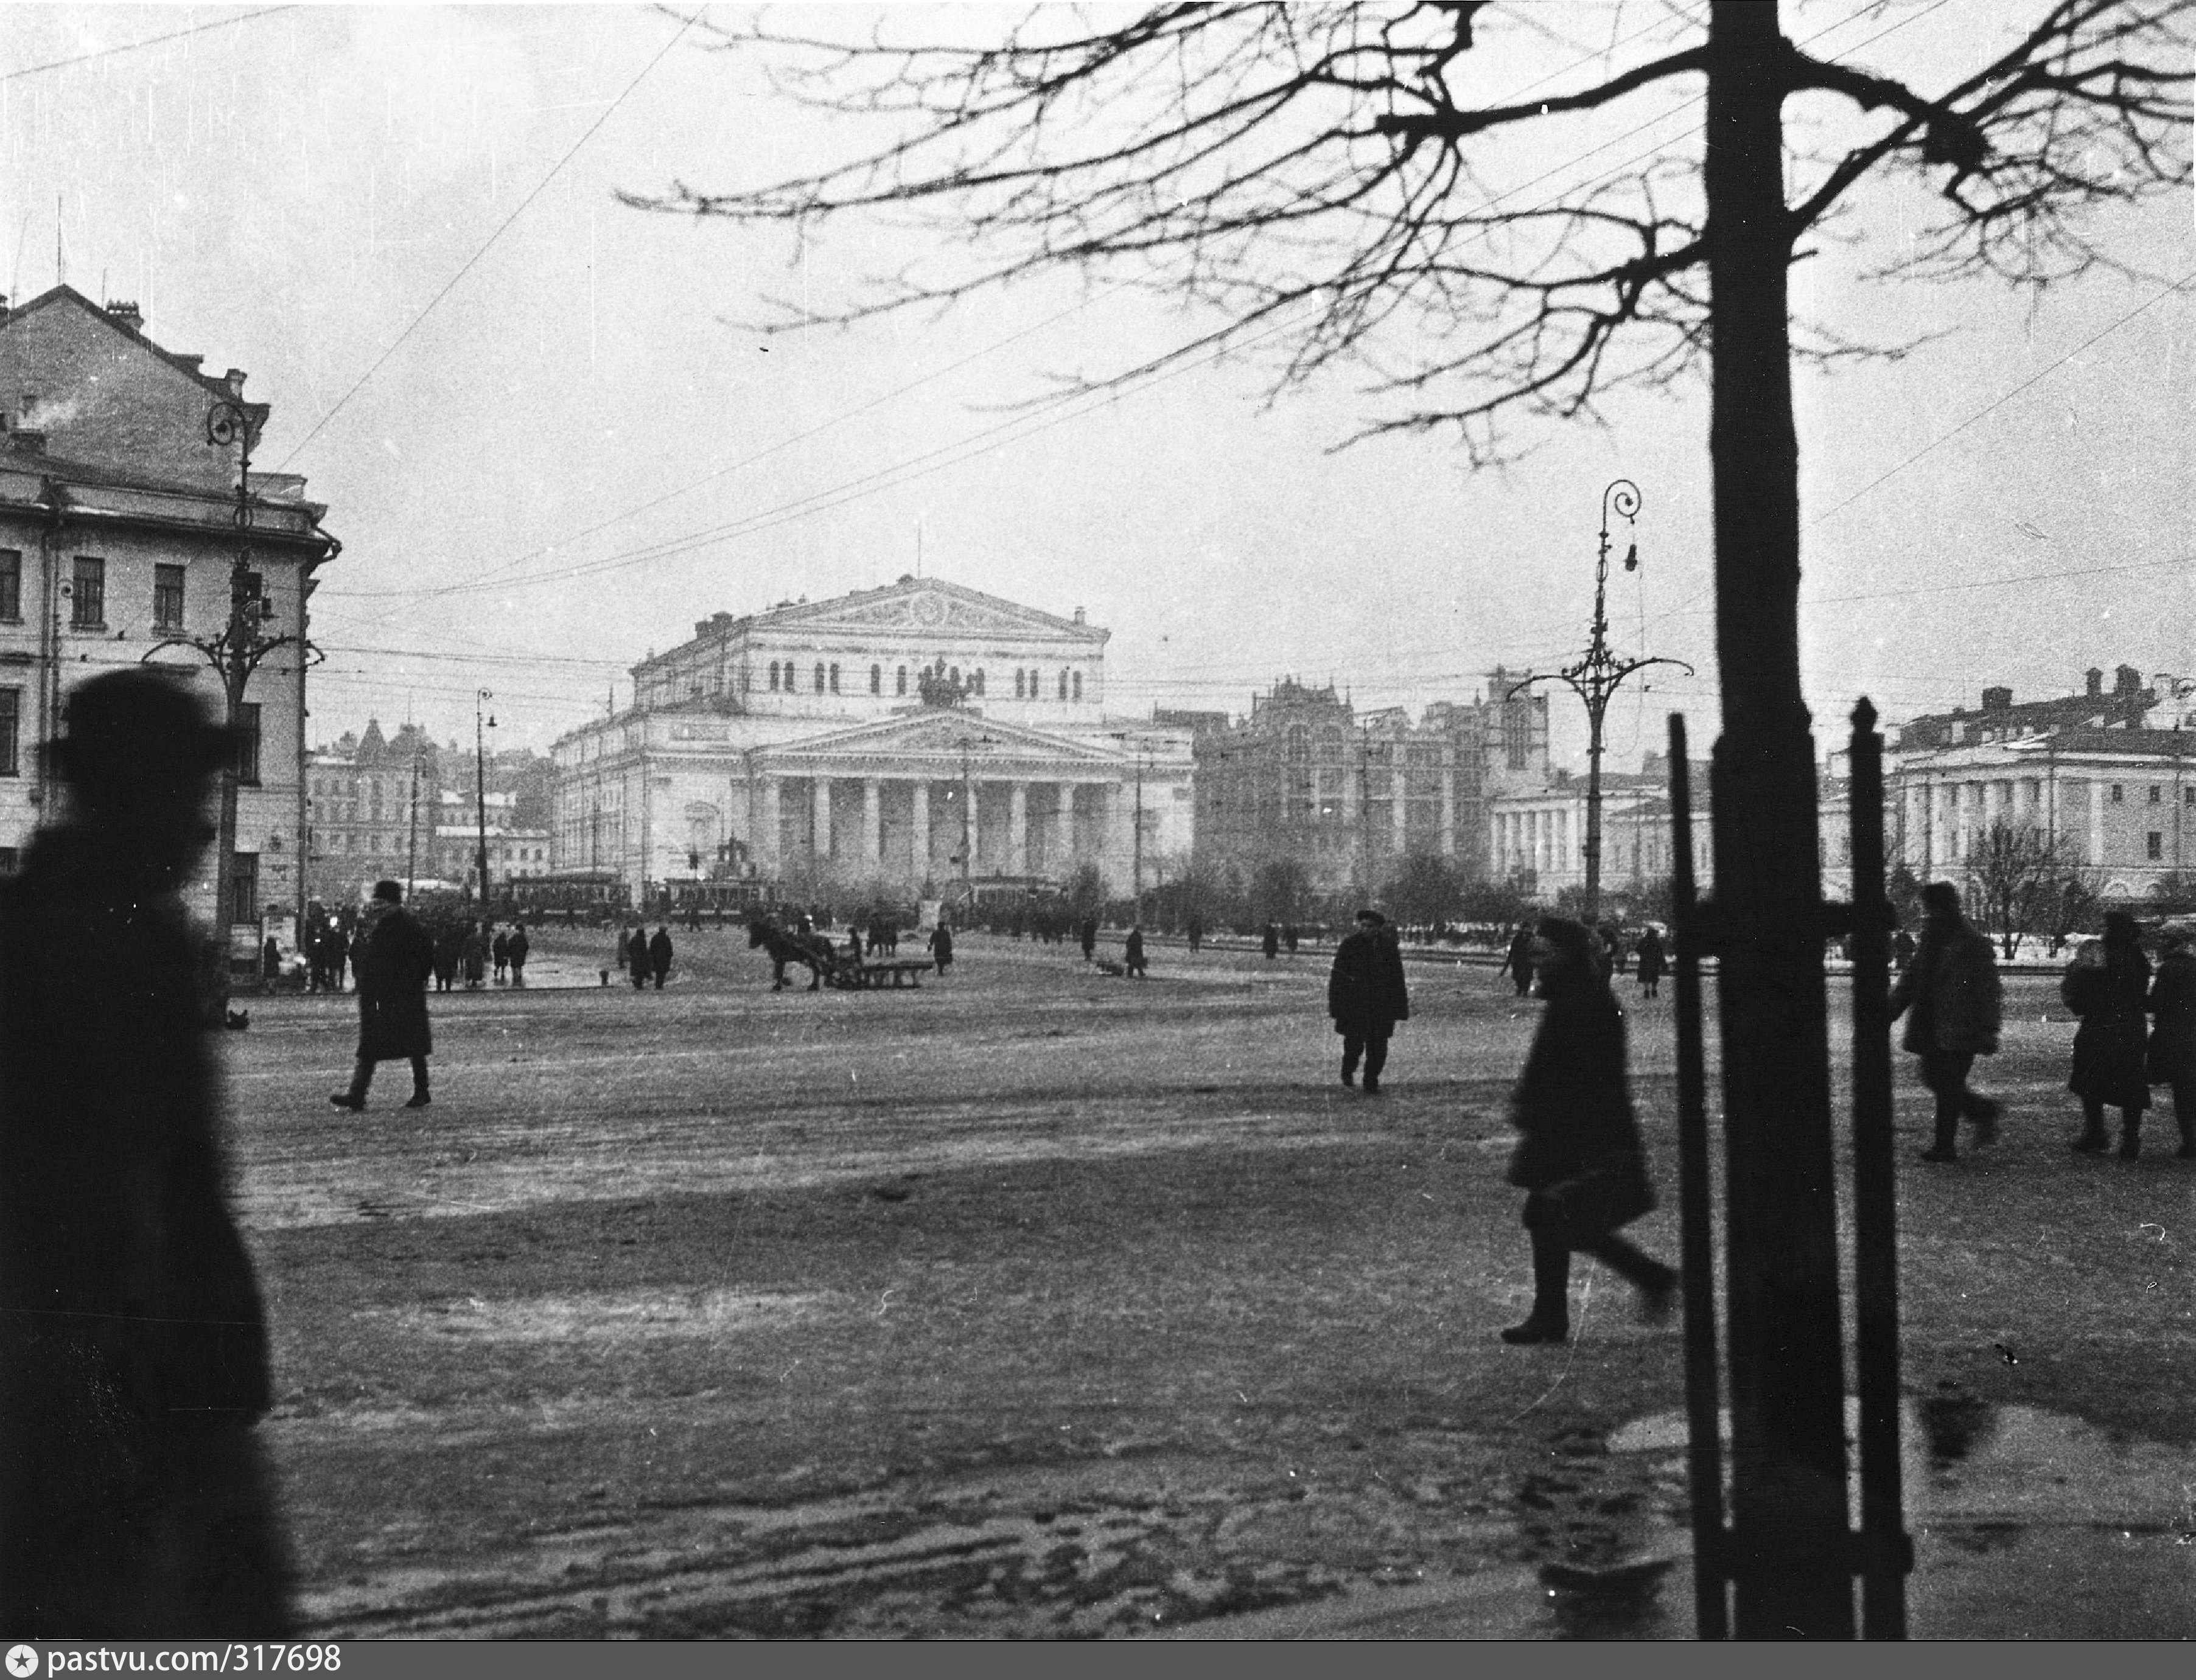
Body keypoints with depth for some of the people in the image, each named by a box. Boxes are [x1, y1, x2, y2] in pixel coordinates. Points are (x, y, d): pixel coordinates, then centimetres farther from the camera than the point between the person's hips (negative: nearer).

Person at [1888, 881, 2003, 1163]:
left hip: (1959, 1030, -8)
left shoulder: (1973, 945, -10)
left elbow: (1987, 991, -12)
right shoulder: (1927, 942, 13)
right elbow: (1909, 981, 18)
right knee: (1934, 1080, 10)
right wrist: (1890, 1013, 11)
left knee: (1948, 1086, -6)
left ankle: (1946, 1146, 2)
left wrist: (1988, 1030, -16)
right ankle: (1985, 1112, 30)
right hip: (1930, 1029, 8)